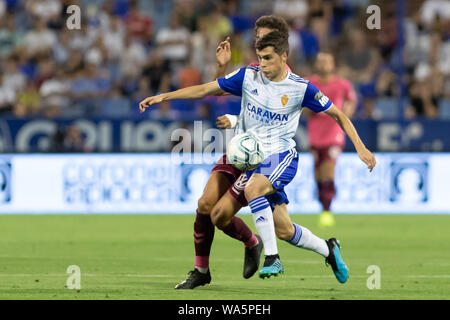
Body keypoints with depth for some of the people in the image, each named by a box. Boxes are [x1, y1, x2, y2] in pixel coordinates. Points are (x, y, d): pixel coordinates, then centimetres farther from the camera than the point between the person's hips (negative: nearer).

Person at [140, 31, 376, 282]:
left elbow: (338, 115, 4)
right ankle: (328, 250, 25)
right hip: (255, 158, 4)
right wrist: (163, 97, -2)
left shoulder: (301, 88, -6)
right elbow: (206, 90, 4)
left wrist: (360, 147, -4)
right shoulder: (248, 77, 1)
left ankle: (273, 258, -28)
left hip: (283, 156, -4)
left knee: (252, 188, -34)